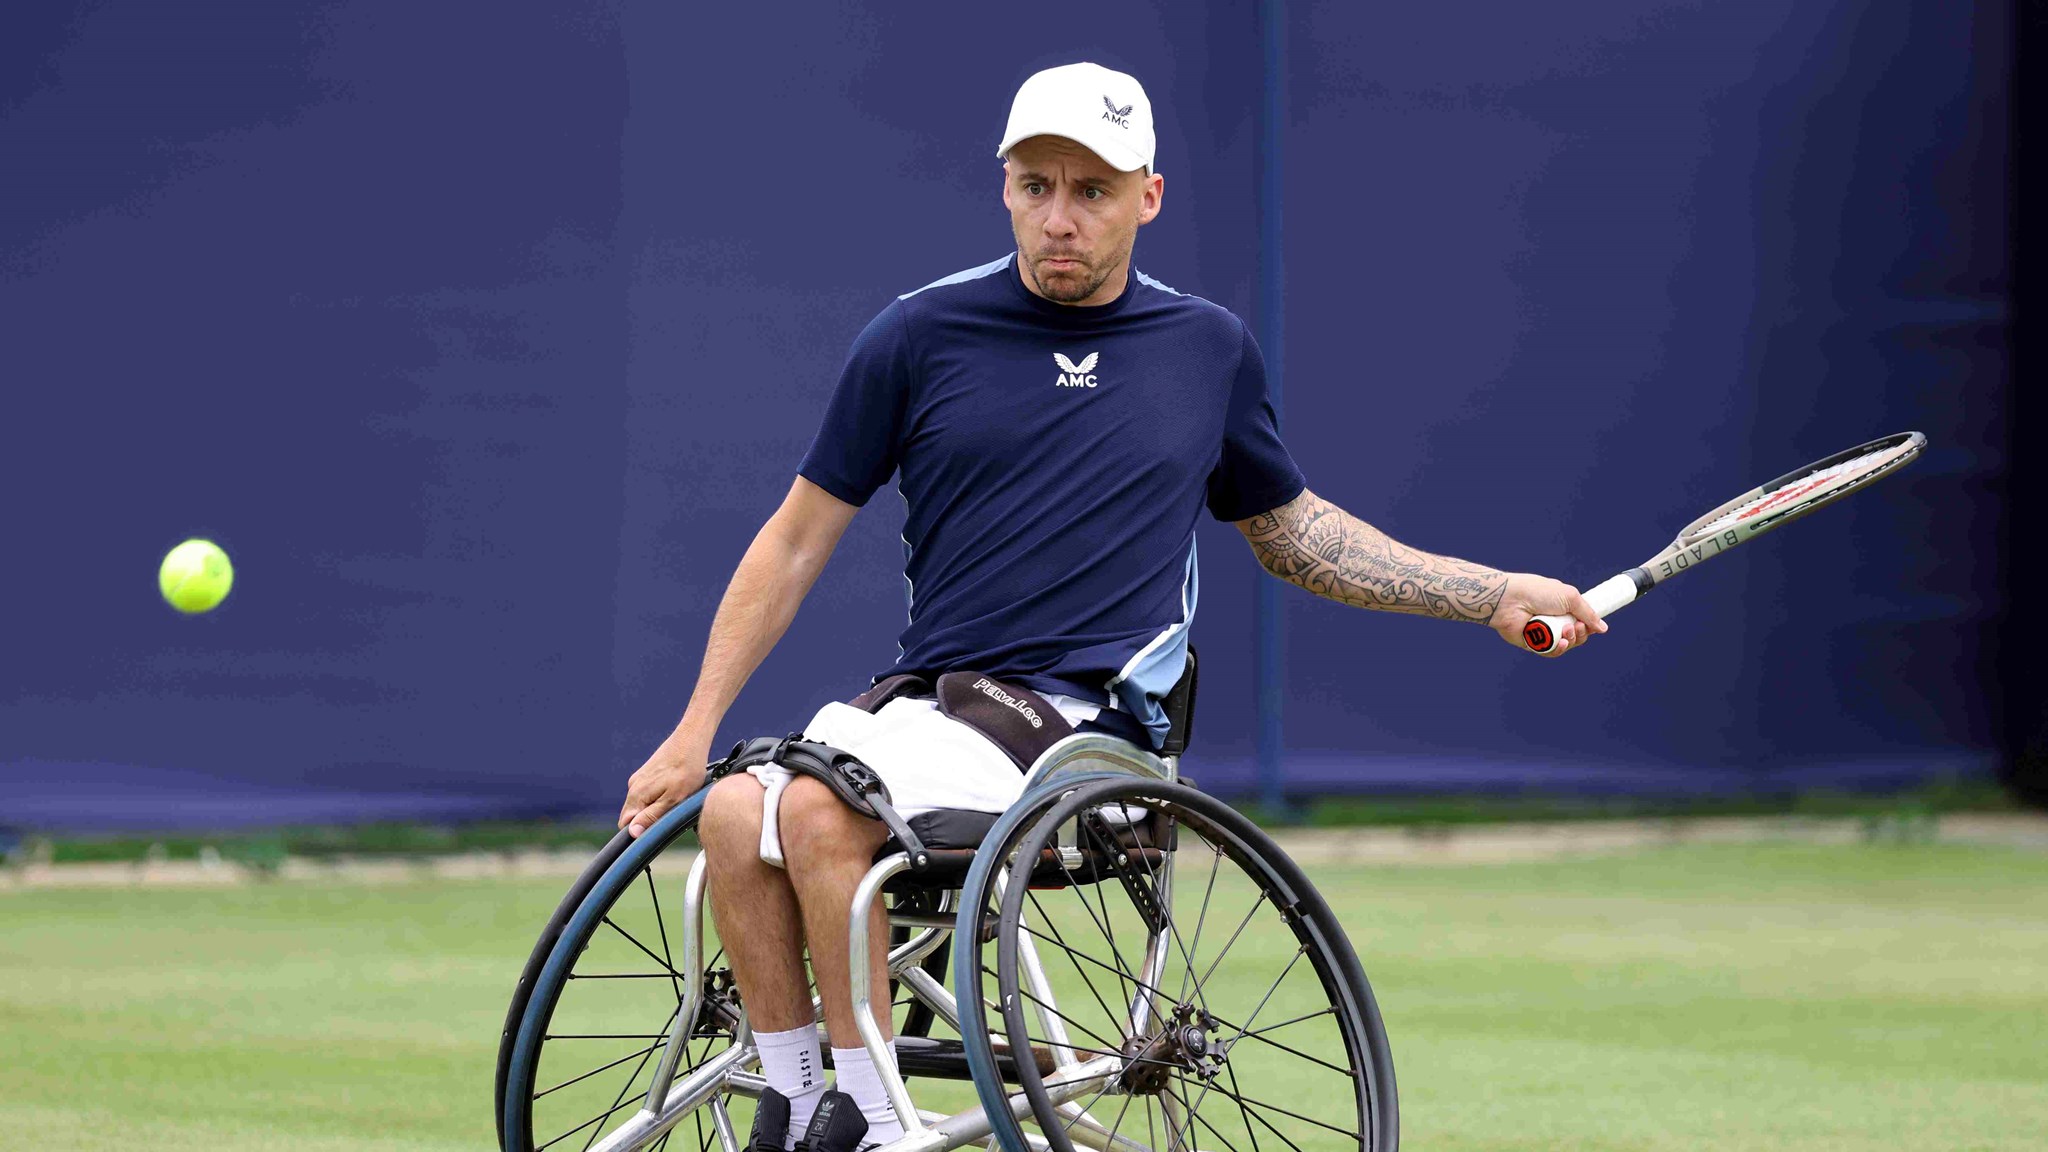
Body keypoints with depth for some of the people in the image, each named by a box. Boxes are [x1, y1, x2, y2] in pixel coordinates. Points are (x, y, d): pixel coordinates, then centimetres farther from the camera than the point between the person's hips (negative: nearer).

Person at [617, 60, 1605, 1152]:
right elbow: (799, 538, 11)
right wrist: (694, 732, 6)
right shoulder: (921, 336, 6)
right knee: (735, 809, -27)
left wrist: (1494, 596, 21)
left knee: (820, 809, -29)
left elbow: (1292, 531, 27)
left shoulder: (1211, 349, 11)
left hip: (1087, 721, -2)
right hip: (923, 696, 2)